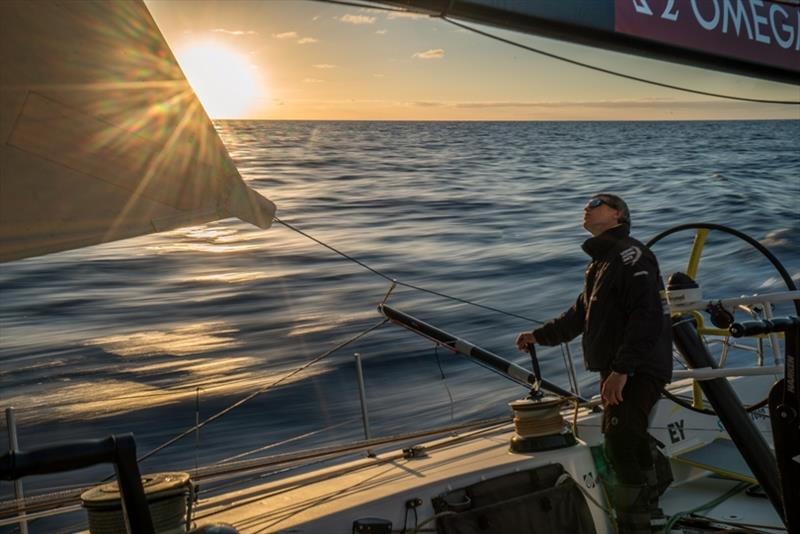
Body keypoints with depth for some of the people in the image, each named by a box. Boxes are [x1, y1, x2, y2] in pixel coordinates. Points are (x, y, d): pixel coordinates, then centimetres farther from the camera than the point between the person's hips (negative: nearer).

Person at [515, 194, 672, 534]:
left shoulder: (629, 254, -13)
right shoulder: (600, 262, 20)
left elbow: (646, 315, -24)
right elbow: (580, 315, 31)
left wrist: (621, 370, -28)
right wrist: (540, 335, 28)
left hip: (639, 370, -10)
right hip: (616, 372, 10)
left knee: (621, 446, -14)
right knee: (627, 446, 19)